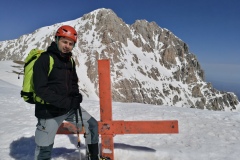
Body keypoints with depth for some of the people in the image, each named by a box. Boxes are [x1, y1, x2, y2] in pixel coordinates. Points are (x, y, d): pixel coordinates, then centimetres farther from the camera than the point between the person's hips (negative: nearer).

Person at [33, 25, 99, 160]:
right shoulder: (44, 59, -15)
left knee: (92, 125, 10)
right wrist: (66, 102, -26)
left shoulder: (69, 60, 6)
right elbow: (41, 90, -22)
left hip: (69, 107, 7)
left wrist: (76, 96, -6)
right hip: (50, 111, -6)